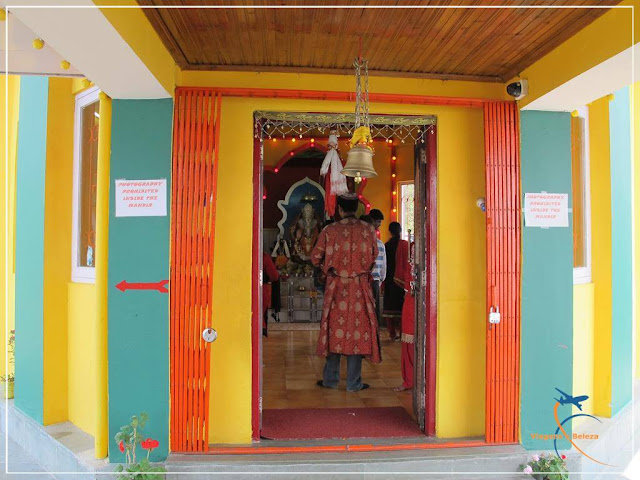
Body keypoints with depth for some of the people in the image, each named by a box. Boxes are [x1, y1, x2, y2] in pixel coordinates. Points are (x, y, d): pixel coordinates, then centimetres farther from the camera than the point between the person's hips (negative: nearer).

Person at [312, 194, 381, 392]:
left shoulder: (329, 231, -6)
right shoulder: (368, 230, -3)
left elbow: (315, 258, 0)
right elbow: (373, 257, 10)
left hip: (336, 287, 0)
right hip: (360, 287, 0)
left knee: (335, 328, 11)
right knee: (357, 330, 7)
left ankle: (330, 379, 19)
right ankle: (354, 383, 13)